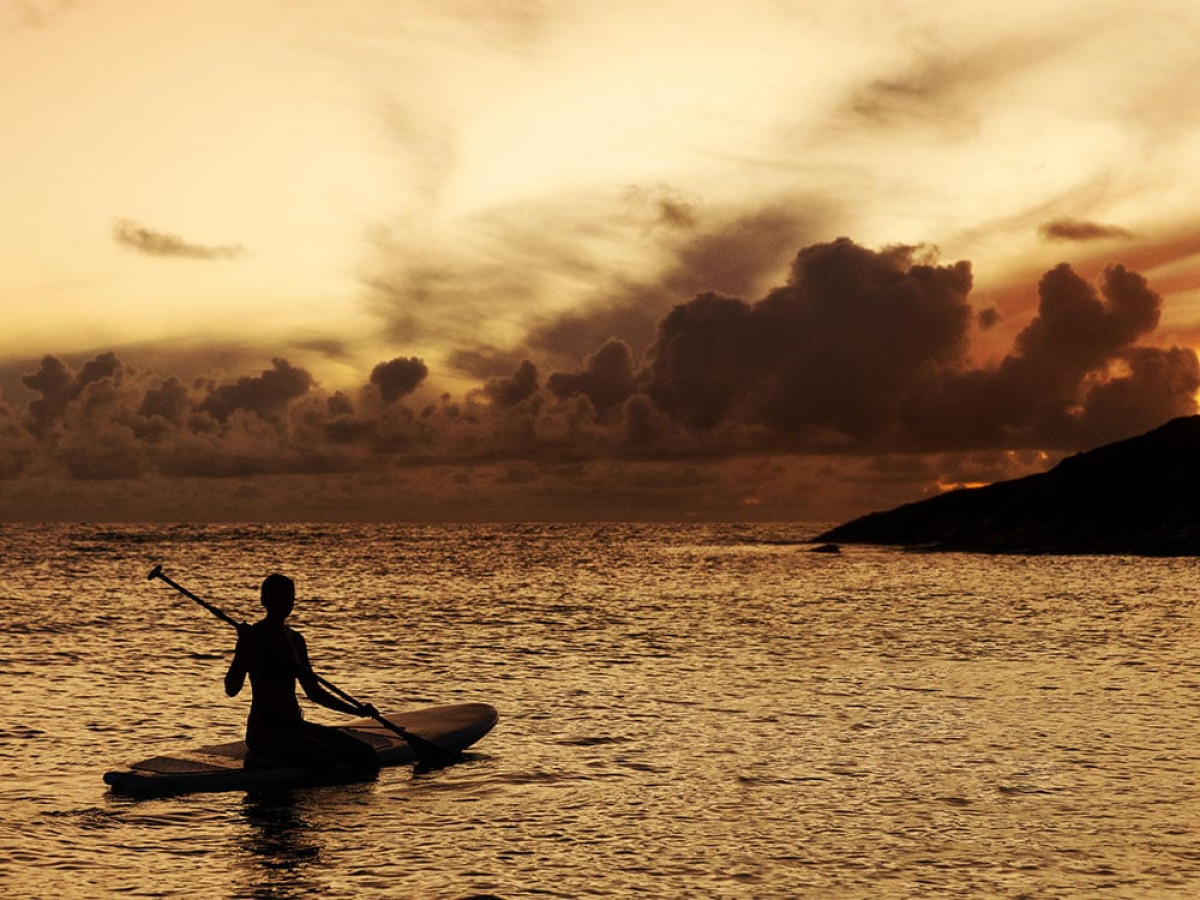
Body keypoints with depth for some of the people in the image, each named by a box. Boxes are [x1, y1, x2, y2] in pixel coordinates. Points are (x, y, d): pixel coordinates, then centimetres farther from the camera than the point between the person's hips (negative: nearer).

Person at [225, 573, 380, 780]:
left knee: (366, 754, -9)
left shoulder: (294, 639, 15)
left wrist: (357, 710, 15)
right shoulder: (254, 637, -5)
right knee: (325, 759, -33)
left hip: (295, 724, 7)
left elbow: (314, 692, 22)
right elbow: (231, 689, -16)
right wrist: (245, 649, -26)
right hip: (265, 727, -7)